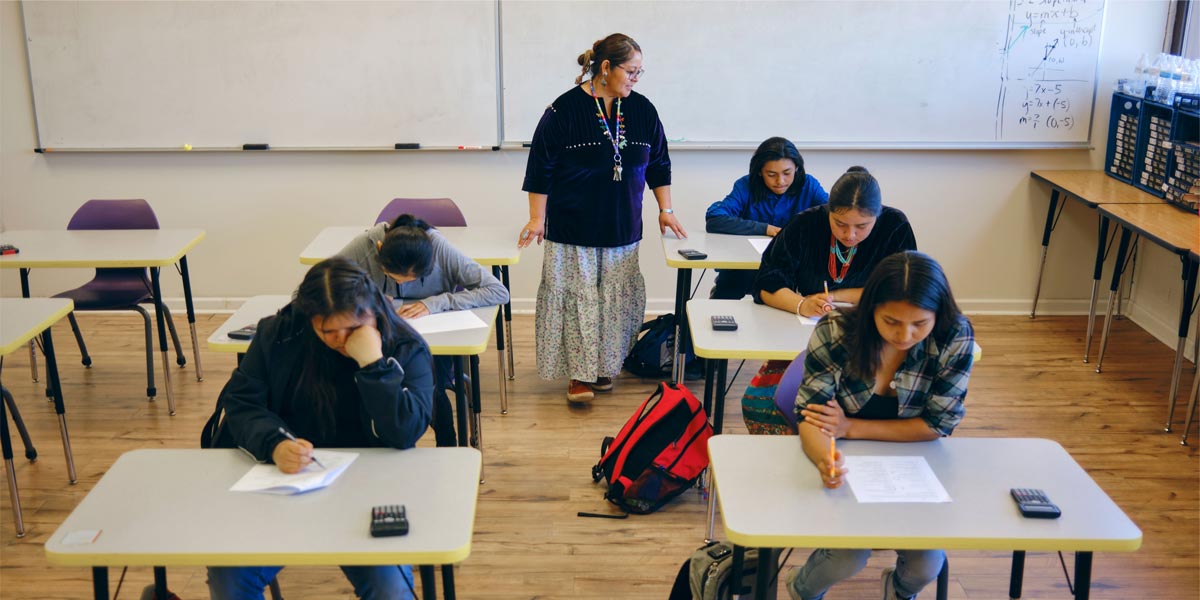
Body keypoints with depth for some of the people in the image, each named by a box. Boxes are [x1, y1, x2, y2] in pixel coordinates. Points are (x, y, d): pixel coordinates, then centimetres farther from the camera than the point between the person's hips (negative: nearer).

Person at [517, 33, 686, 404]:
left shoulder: (642, 110, 5)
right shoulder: (565, 110, -9)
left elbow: (658, 164, 14)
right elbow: (541, 168, -6)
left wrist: (666, 210, 11)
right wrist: (537, 220, -7)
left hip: (623, 229, 4)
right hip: (573, 228, -4)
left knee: (617, 298, 6)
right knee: (577, 297, -3)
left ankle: (604, 366, 20)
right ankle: (579, 373, 4)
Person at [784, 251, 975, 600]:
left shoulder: (956, 339, -18)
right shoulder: (835, 331, -20)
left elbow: (937, 424, -13)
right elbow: (809, 416, -21)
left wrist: (851, 427, -21)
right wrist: (825, 458, -45)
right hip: (846, 465, -1)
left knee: (926, 565, -15)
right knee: (849, 560, -21)